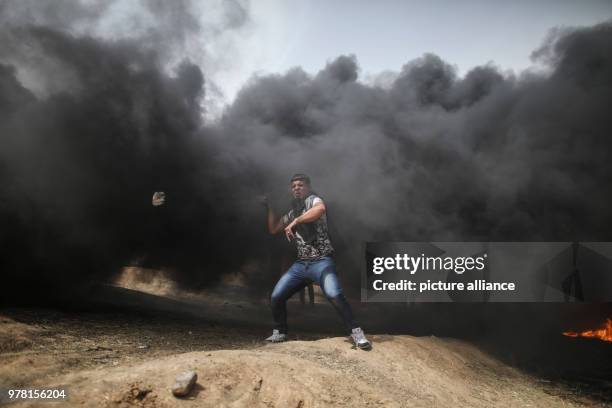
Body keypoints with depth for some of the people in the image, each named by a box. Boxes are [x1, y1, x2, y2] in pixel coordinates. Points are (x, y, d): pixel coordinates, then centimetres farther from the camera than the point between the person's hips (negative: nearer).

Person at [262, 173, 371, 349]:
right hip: (300, 264, 7)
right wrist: (269, 207, 17)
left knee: (334, 295, -29)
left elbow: (320, 210, -28)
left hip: (321, 261, -7)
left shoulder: (313, 200, -2)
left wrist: (295, 222, -25)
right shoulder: (292, 212, 20)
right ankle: (280, 332, 20)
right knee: (276, 297, 0)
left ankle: (356, 332, -15)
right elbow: (273, 229, 25)